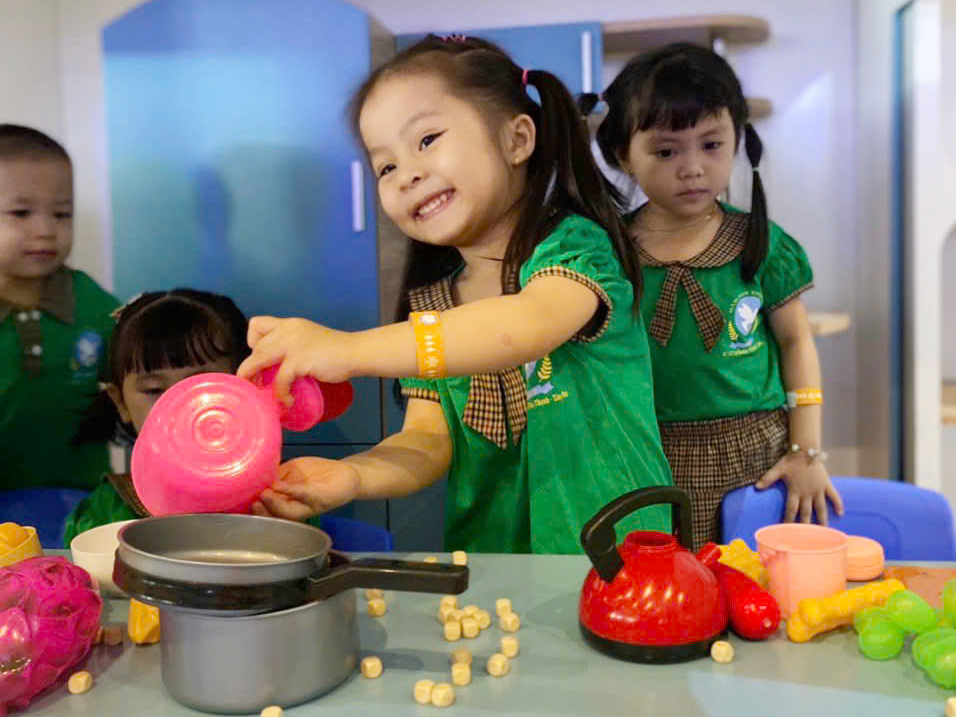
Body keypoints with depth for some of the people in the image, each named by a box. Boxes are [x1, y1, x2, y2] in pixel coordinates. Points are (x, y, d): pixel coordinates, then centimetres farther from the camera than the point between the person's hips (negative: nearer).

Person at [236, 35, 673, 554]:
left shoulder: (575, 246, -7)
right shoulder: (428, 302, 9)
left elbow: (530, 324, -27)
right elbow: (428, 438, 2)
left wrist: (352, 350, -32)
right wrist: (351, 476, -19)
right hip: (486, 559, 5)